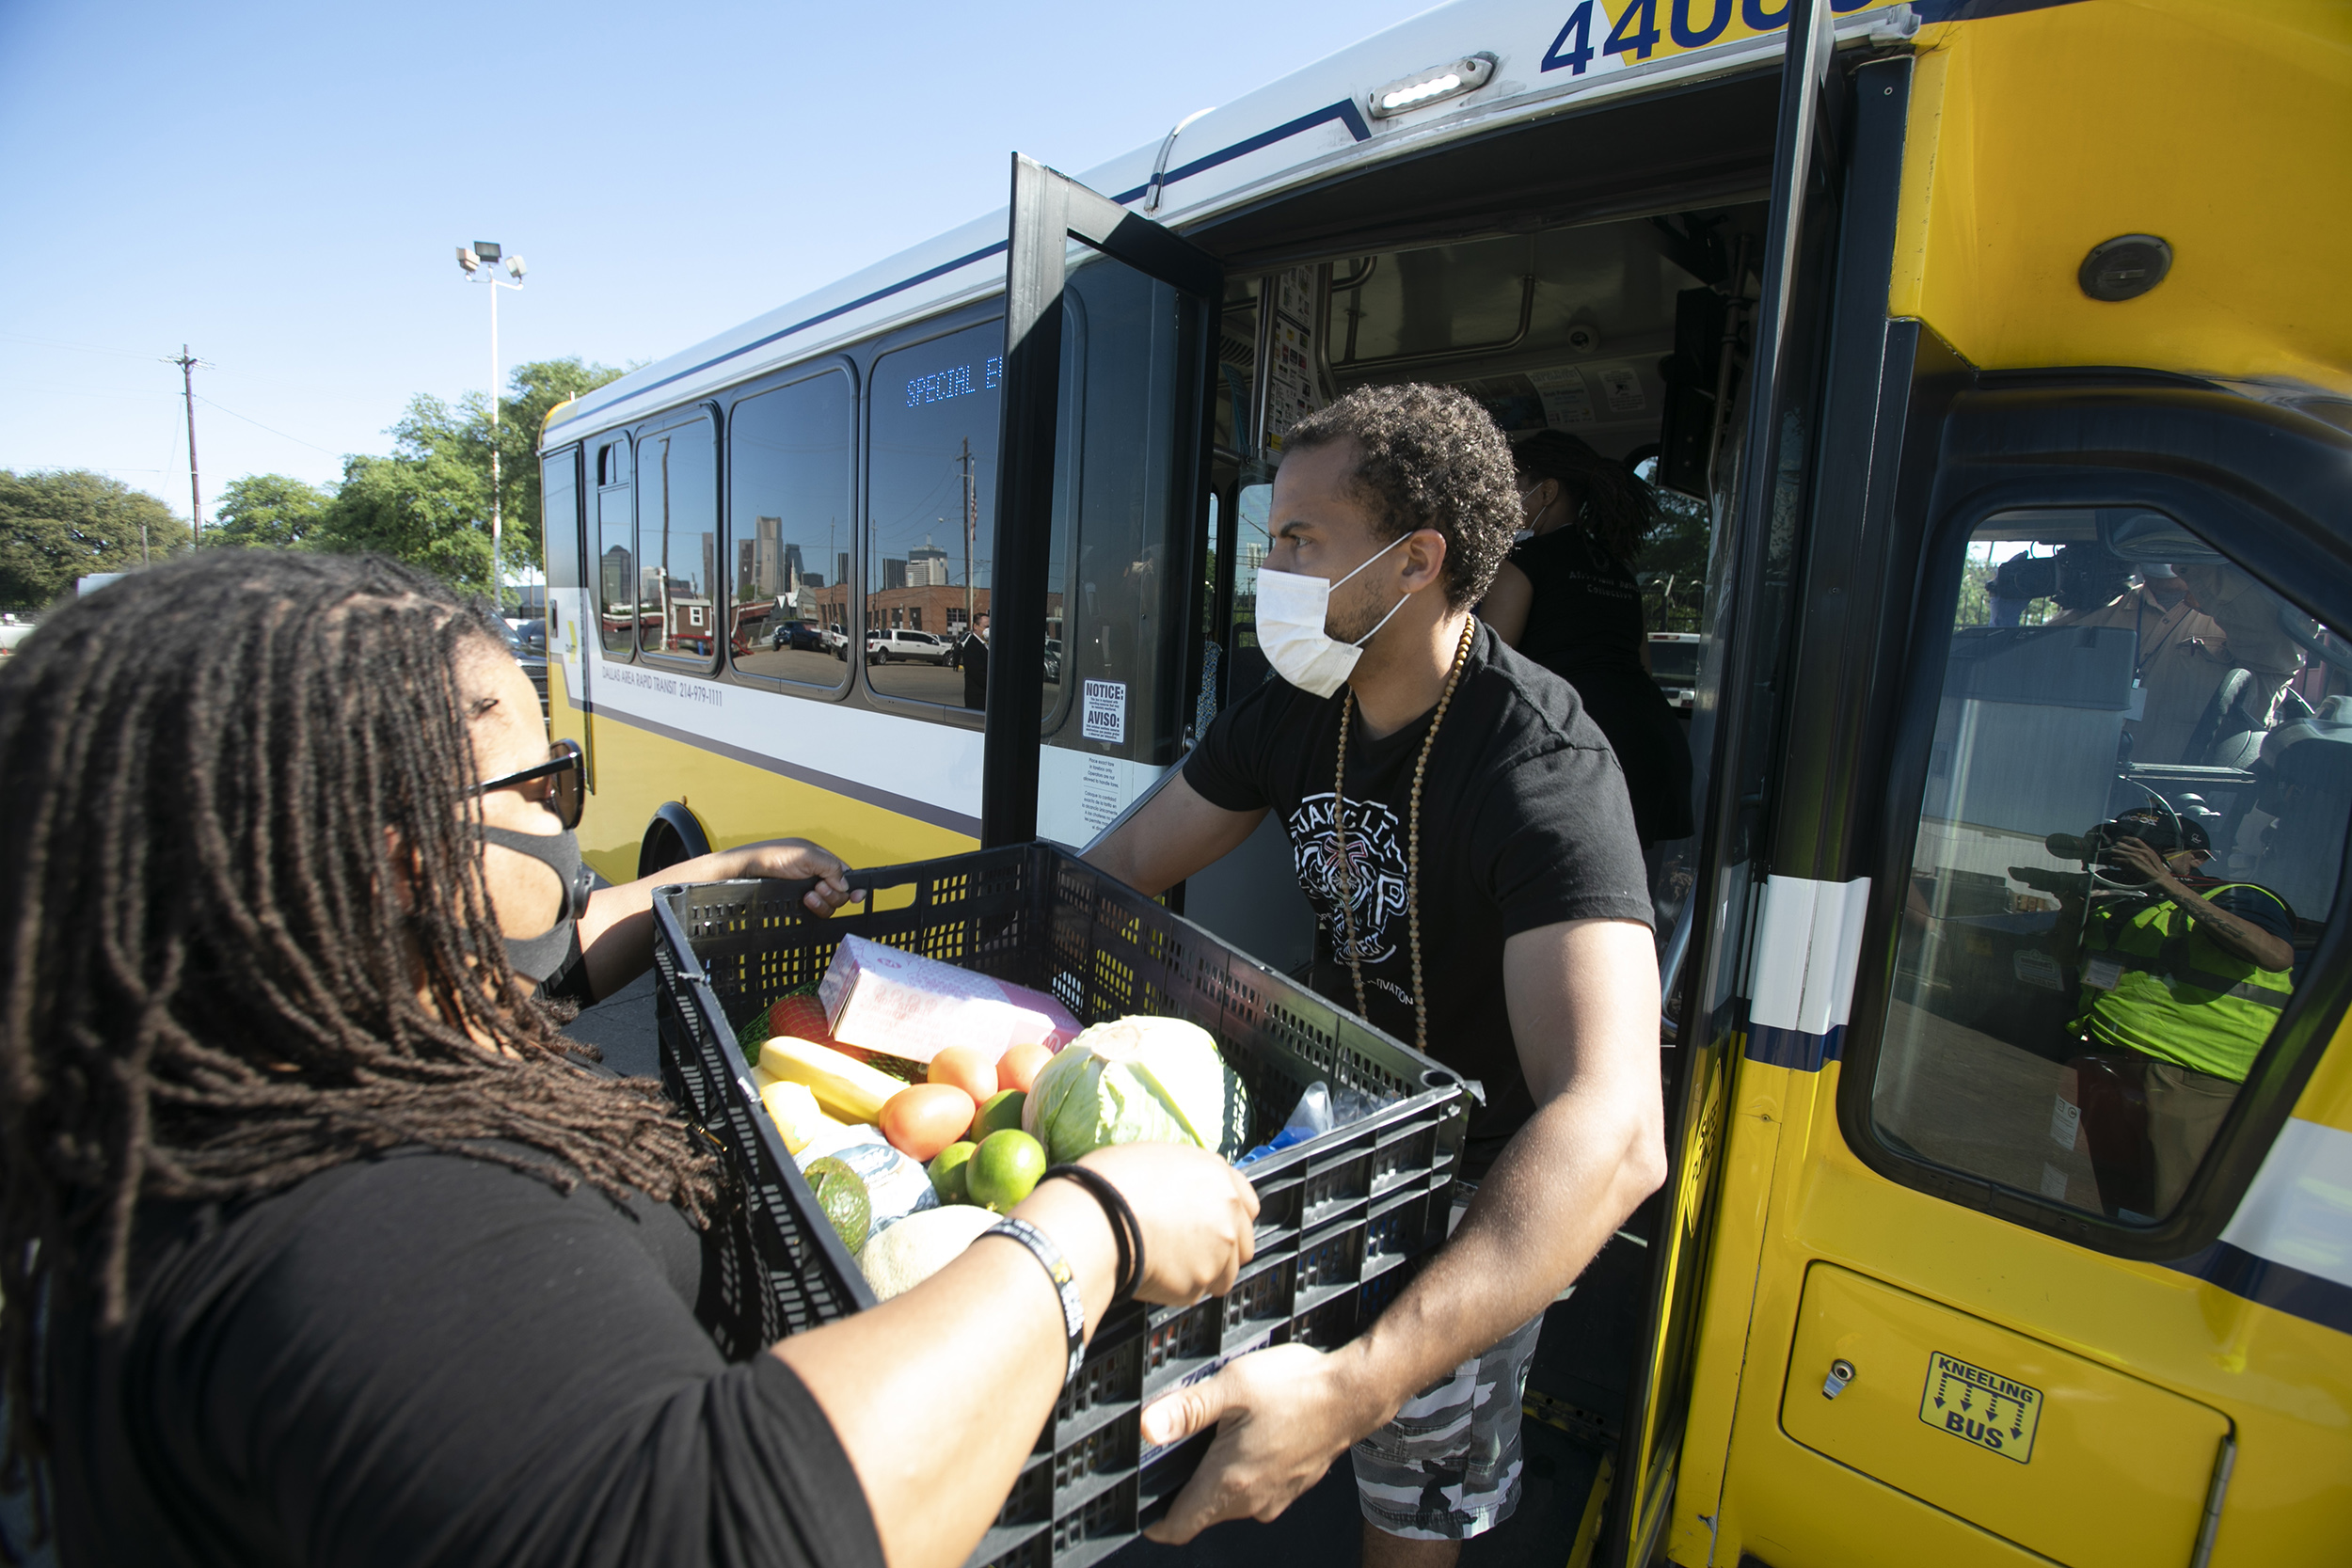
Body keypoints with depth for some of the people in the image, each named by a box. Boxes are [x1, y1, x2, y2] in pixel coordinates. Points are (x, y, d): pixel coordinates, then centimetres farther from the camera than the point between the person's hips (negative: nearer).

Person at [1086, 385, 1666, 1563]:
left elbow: (1614, 1134, -44)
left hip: (1483, 1204, -5)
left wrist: (1355, 1385, -54)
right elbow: (1122, 869, -2)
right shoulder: (1295, 713, -9)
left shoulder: (1543, 769, -33)